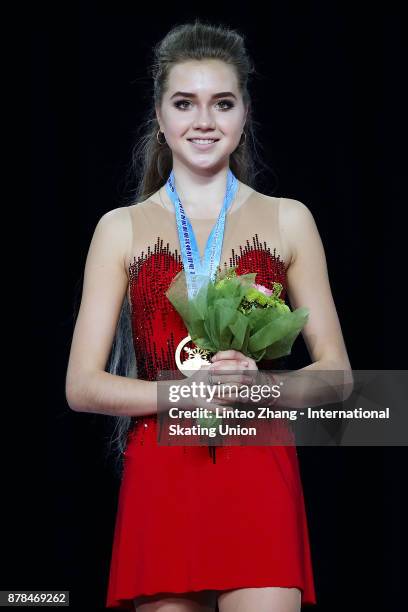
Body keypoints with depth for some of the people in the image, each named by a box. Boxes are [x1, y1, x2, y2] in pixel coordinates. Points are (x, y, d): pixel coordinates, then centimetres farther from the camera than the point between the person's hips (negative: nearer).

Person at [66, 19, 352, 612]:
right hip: (159, 479, 1)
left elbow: (335, 371, 10)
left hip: (260, 476, 0)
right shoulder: (121, 229, 10)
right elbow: (82, 385, 5)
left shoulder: (288, 220, 10)